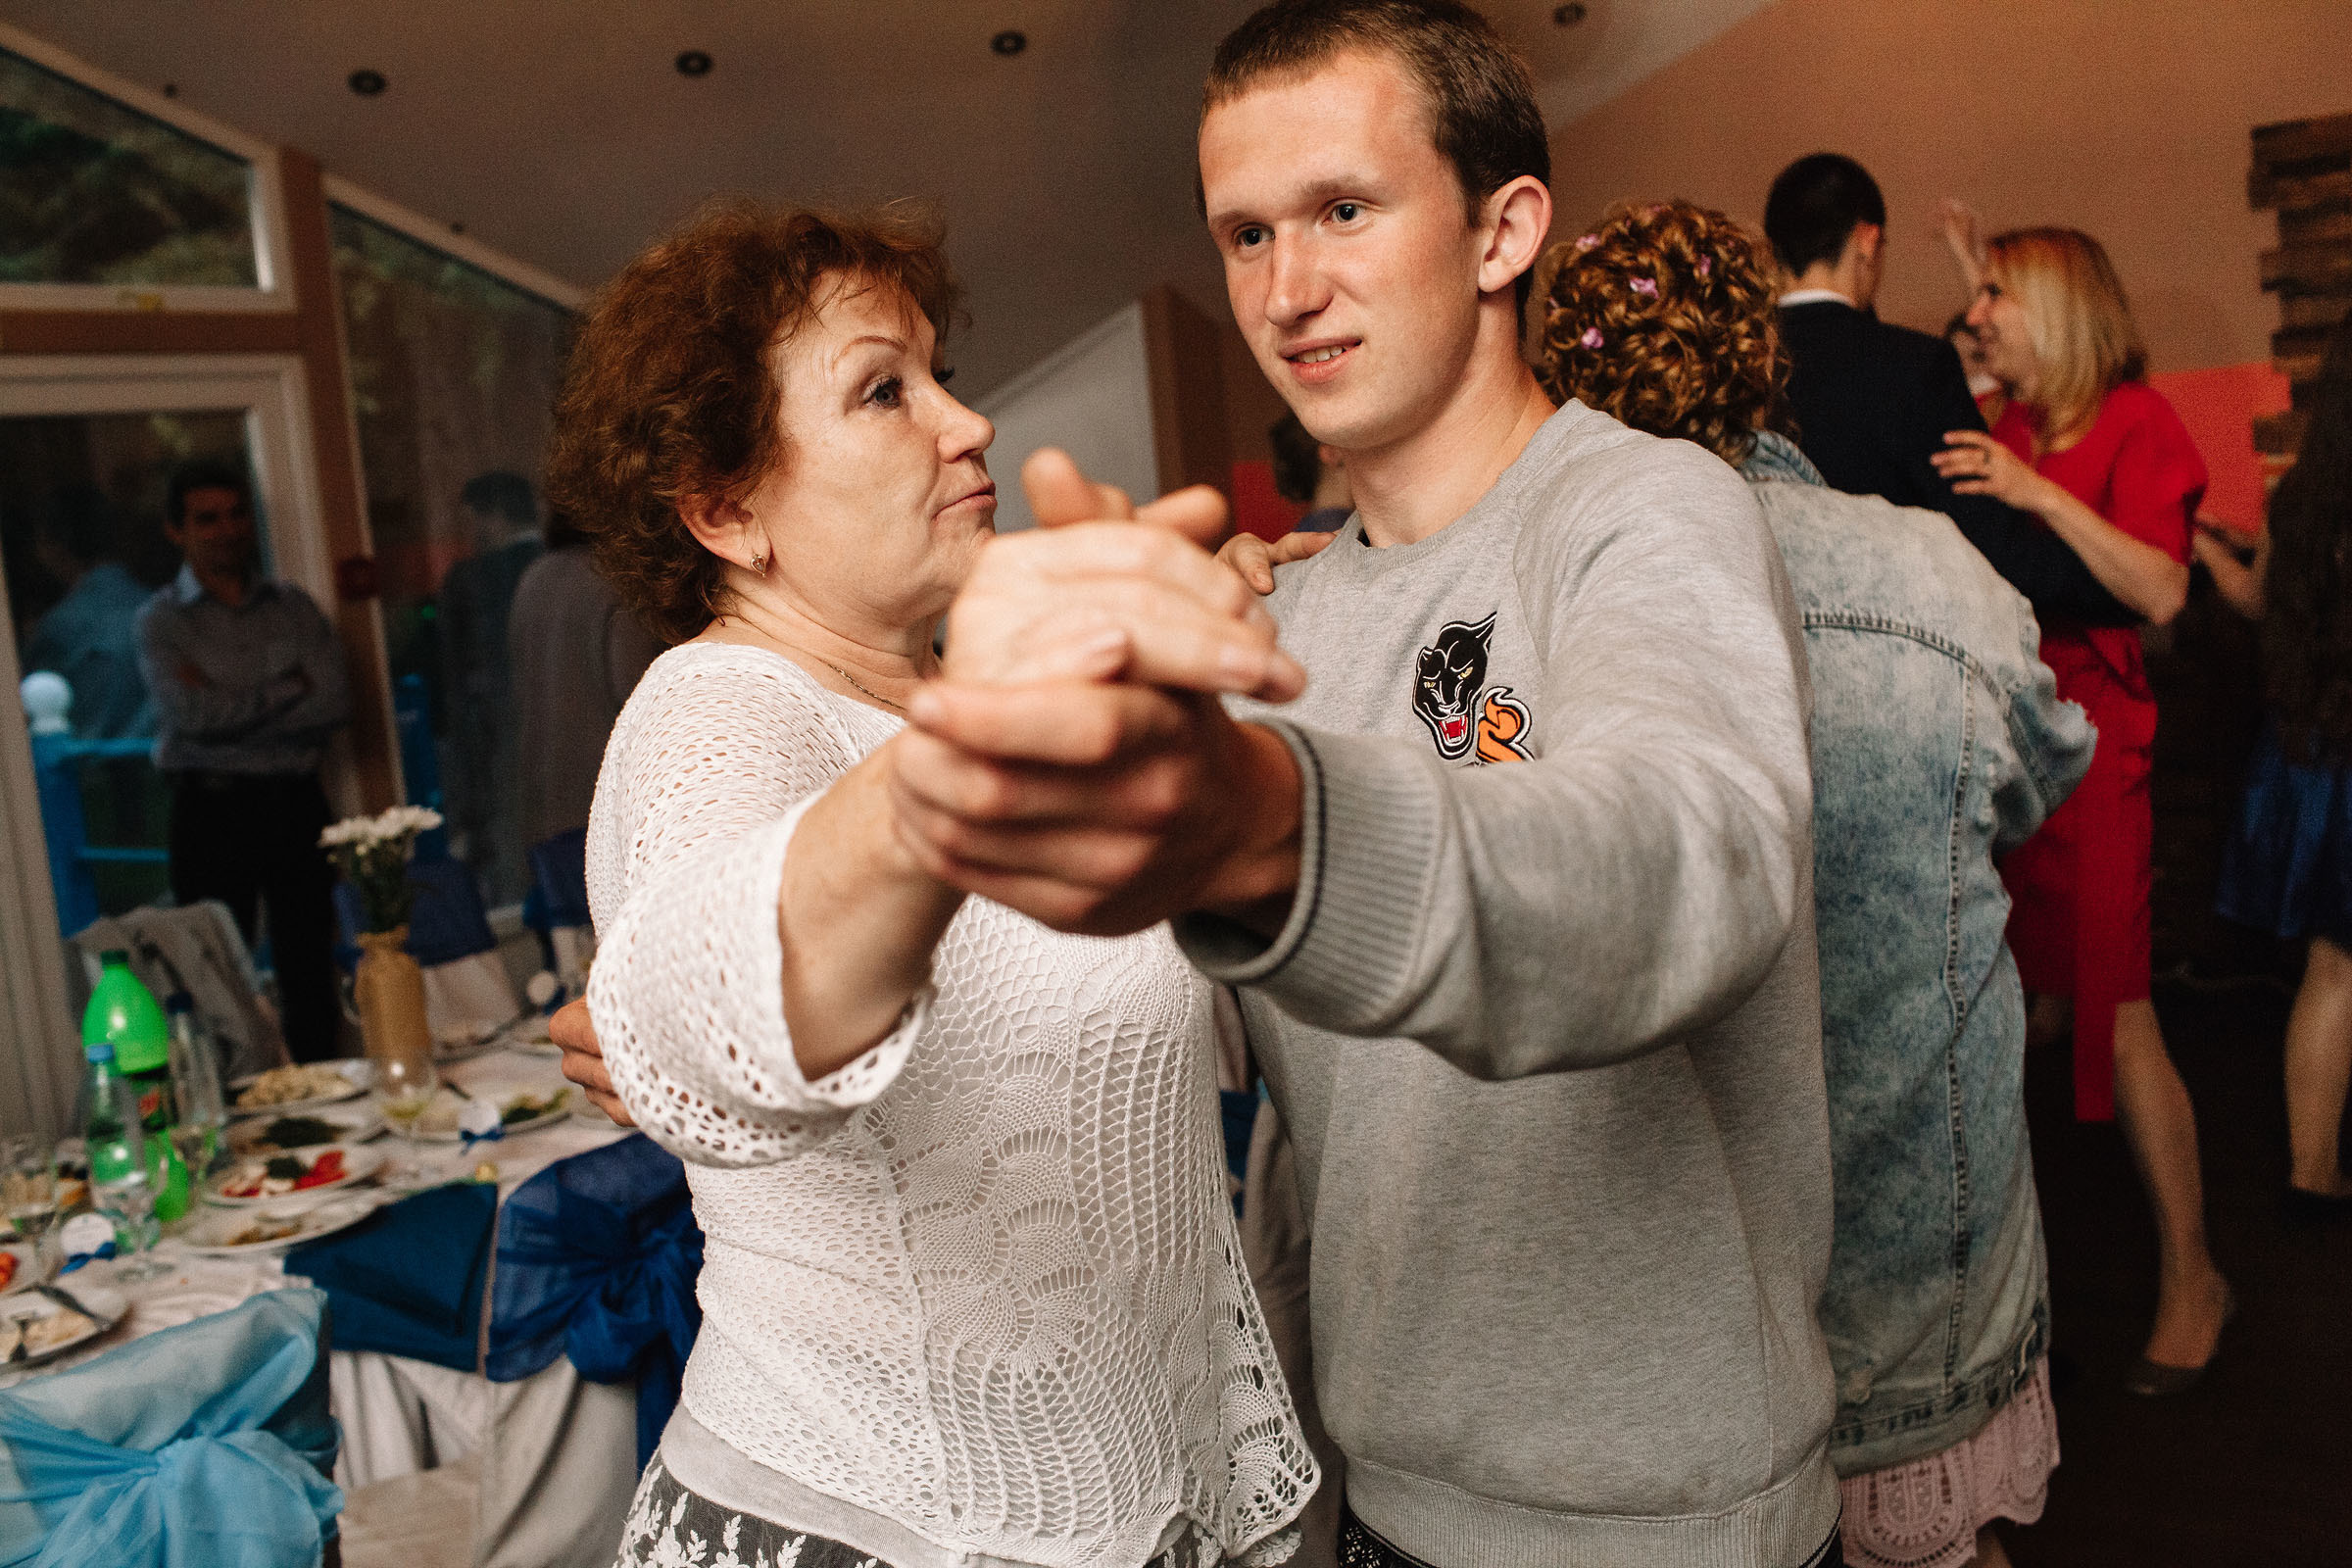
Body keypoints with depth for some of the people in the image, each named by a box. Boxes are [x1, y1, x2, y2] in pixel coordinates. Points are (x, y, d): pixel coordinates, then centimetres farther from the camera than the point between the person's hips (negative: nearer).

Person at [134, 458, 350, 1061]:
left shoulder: (293, 606, 9)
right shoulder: (161, 620, 1)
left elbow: (337, 704, -5)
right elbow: (195, 717, -14)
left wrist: (234, 706, -11)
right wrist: (291, 689, -6)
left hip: (295, 803, 3)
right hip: (212, 812, -2)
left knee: (310, 973, 9)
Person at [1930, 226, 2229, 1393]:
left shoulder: (2134, 420, -2)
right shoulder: (1997, 436, 14)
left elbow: (2162, 591, -14)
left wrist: (2043, 496, -20)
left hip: (2085, 739, -5)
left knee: (2113, 1014, -3)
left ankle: (2189, 1276, 12)